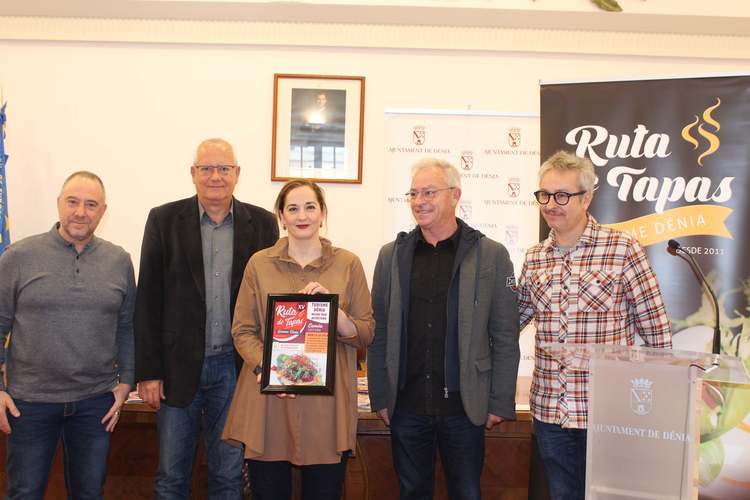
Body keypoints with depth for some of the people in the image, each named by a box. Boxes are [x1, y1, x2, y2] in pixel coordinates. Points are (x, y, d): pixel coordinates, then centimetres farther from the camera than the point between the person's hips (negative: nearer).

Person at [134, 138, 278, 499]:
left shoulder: (262, 223, 2)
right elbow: (148, 301, -1)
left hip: (236, 367, 1)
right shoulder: (164, 220, 0)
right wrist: (147, 372, -5)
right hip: (179, 365, 0)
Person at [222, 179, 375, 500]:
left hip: (326, 405, 0)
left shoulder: (348, 264, 4)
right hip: (268, 404, 0)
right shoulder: (260, 263, 6)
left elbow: (366, 334, 3)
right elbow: (242, 331, 4)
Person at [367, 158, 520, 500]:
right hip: (406, 406, 2)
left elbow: (505, 338, -2)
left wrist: (500, 404, -4)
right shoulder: (391, 255, 5)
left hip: (464, 407, -2)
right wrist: (380, 397, 4)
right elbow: (379, 334, 7)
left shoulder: (491, 255, -2)